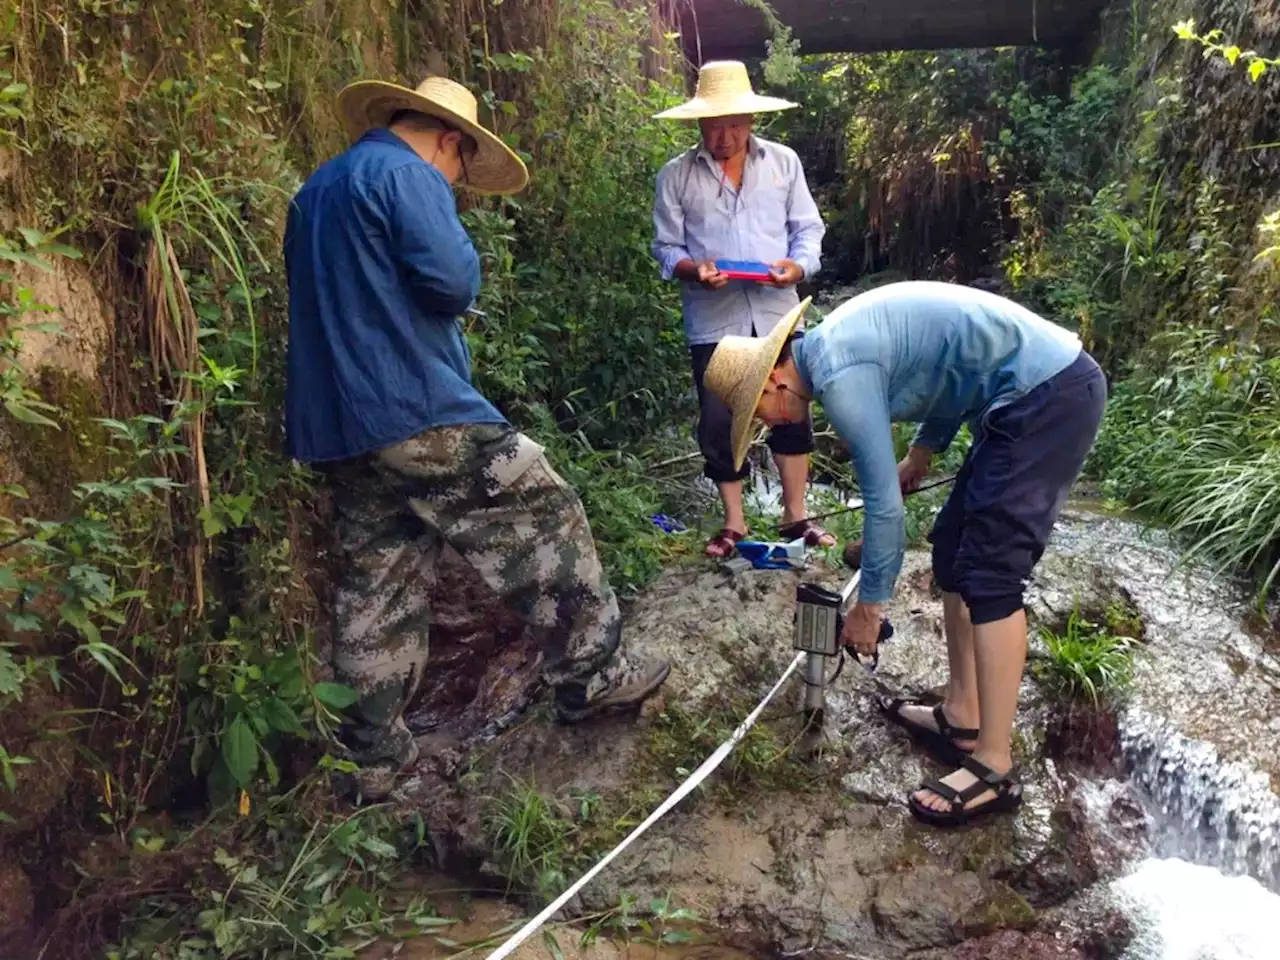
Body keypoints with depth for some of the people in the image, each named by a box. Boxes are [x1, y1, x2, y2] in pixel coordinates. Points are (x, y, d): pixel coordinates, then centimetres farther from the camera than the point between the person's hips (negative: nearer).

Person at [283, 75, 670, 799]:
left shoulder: (317, 190, 22)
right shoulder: (408, 175, -6)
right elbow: (453, 281, -16)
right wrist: (464, 249, 5)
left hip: (335, 427, 9)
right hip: (418, 413, -9)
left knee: (379, 587, 12)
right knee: (543, 519, 3)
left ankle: (374, 757, 18)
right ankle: (591, 675, 11)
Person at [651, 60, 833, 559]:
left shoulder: (783, 162, 6)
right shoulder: (675, 176, 2)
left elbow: (808, 228, 6)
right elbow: (666, 247, 2)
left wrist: (799, 264, -15)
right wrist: (692, 269, -19)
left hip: (777, 314, 1)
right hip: (712, 321, -1)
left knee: (792, 413, 7)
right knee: (718, 423, 4)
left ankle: (795, 515, 22)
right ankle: (734, 523, 20)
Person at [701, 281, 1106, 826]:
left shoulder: (837, 373, -18)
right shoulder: (836, 343, 12)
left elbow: (883, 501, -15)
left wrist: (869, 606, -5)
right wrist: (924, 449, 15)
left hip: (1048, 395, -10)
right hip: (1050, 387, 10)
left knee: (989, 574, -10)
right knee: (954, 552, 11)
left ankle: (993, 767, -4)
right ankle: (961, 717, 19)